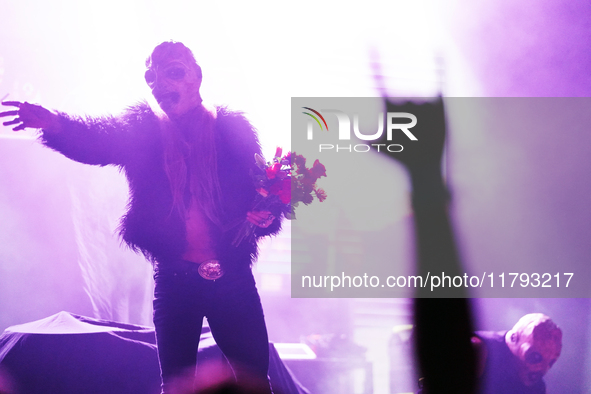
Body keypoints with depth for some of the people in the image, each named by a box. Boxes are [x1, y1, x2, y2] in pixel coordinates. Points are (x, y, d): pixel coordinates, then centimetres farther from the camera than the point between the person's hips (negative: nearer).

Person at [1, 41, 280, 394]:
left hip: (232, 277, -1)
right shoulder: (143, 129, 4)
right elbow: (97, 140, -15)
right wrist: (55, 125, -37)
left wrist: (265, 214, -23)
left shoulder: (232, 127, 3)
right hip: (175, 278, 1)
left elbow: (260, 188, 2)